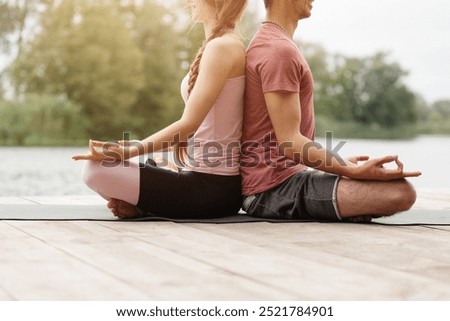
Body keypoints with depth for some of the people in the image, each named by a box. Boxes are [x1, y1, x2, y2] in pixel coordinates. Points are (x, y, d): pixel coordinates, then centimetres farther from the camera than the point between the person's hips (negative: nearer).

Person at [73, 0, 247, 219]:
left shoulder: (221, 47, -14)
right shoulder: (225, 45, 16)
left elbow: (188, 124, -19)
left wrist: (130, 151, -18)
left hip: (210, 187, -10)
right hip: (214, 182, 10)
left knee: (97, 170, -18)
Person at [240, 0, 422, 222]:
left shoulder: (269, 44, 18)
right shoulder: (280, 49, -16)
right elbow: (289, 142, -22)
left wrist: (342, 163, 21)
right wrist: (355, 171, -22)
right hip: (277, 186, -11)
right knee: (401, 191, -24)